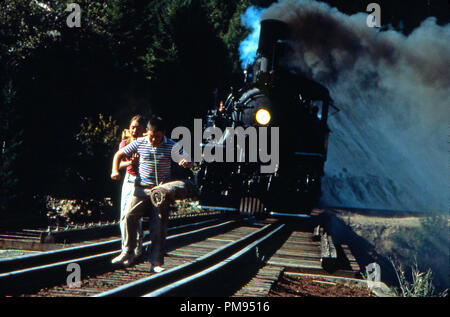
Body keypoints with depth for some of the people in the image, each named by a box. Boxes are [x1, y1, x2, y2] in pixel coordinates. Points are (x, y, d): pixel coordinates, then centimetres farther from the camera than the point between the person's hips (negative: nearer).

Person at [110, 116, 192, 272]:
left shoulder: (171, 146, -5)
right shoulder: (139, 143, -1)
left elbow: (188, 162, -4)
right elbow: (119, 154, 10)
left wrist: (186, 163, -29)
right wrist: (115, 170, -8)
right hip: (142, 188, 1)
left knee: (159, 226, -3)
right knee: (129, 216, -14)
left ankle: (156, 262, 3)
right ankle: (128, 253, 0)